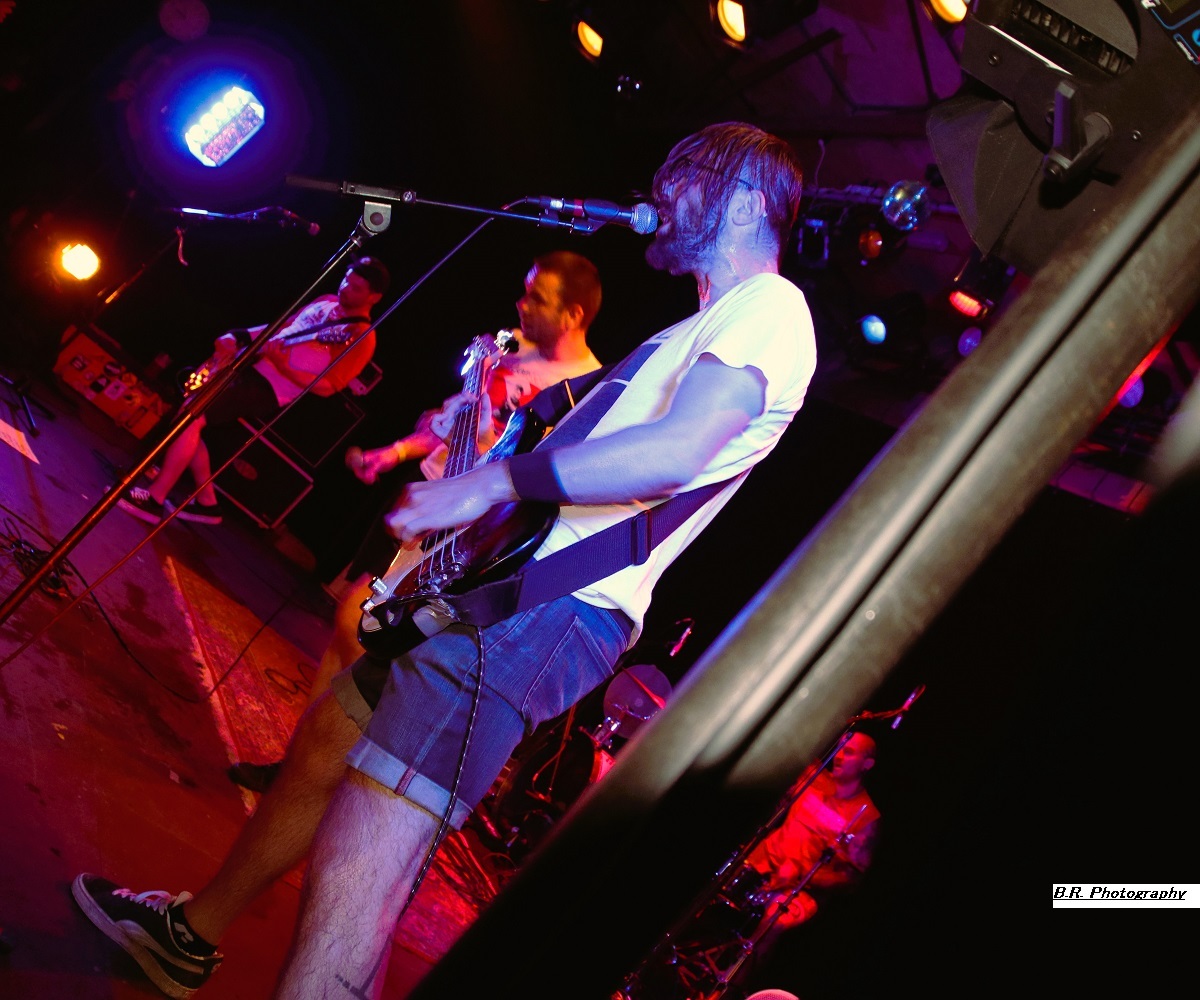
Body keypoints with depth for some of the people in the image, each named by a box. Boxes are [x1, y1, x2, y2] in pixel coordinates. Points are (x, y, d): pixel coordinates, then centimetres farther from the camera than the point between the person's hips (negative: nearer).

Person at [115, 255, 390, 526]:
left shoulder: (362, 338, -11)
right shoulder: (325, 302, 15)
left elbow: (327, 386, -17)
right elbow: (280, 326, 23)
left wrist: (283, 367, -27)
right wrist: (236, 337, 8)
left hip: (272, 390, -9)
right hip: (250, 365, 9)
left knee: (191, 415, -19)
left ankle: (154, 499, -12)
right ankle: (207, 503, 14)